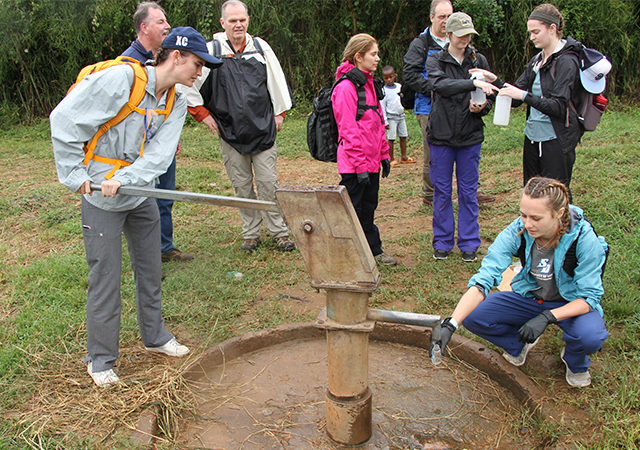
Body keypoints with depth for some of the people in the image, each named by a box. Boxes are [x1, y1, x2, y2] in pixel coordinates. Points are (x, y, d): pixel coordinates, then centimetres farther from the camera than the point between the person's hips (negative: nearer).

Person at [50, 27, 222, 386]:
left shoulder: (176, 103, 1)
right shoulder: (119, 78, -19)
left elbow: (160, 154, -10)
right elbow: (65, 119, -16)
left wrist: (124, 178, -25)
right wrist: (74, 175, -15)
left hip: (141, 195, 7)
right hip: (100, 198, -6)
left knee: (151, 269, 15)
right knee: (106, 278, 0)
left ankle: (155, 336, 35)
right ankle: (100, 359, 17)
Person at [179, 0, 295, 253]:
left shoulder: (261, 48, 4)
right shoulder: (211, 51, -1)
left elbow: (277, 81, 13)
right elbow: (188, 85, 4)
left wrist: (279, 113, 12)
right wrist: (203, 114, 3)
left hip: (263, 130, 0)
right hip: (230, 133, 0)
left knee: (268, 184, 0)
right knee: (242, 186, 7)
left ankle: (279, 232, 10)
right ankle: (250, 234, 18)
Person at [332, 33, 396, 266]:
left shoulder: (369, 84, 14)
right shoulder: (346, 87, -15)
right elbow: (348, 130, -18)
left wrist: (384, 155, 16)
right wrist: (360, 165, -19)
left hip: (372, 160, 9)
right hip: (354, 164, -8)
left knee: (368, 207, 17)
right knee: (352, 210, 1)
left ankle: (374, 250, 28)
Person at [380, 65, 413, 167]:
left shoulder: (399, 86, 7)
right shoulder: (384, 90, -9)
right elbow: (382, 106, -9)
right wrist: (385, 121, -11)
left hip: (401, 116, 6)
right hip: (391, 117, -6)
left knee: (403, 137, 10)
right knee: (391, 139, -3)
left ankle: (404, 157, 21)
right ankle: (391, 159, 5)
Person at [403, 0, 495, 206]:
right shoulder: (421, 44, -2)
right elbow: (409, 73, -12)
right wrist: (433, 89, -20)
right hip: (429, 109, -5)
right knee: (432, 154, 2)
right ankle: (429, 195, 16)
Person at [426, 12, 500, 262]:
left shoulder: (479, 61, 6)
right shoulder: (435, 60, -1)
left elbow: (490, 96, 9)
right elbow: (440, 85, -23)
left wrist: (482, 107, -14)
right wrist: (473, 83, -35)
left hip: (471, 135, 2)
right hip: (441, 134, -1)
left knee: (468, 192, 7)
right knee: (442, 191, 6)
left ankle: (469, 243, 19)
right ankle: (442, 241, 20)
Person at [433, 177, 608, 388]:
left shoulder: (584, 238, -28)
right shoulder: (517, 231, -24)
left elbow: (589, 296, -21)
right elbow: (483, 280, -28)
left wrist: (547, 317, -37)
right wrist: (450, 324, -39)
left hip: (572, 303, -2)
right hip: (530, 296, 2)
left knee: (590, 336, -34)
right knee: (473, 317, -18)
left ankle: (575, 362, 5)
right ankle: (519, 344, 15)